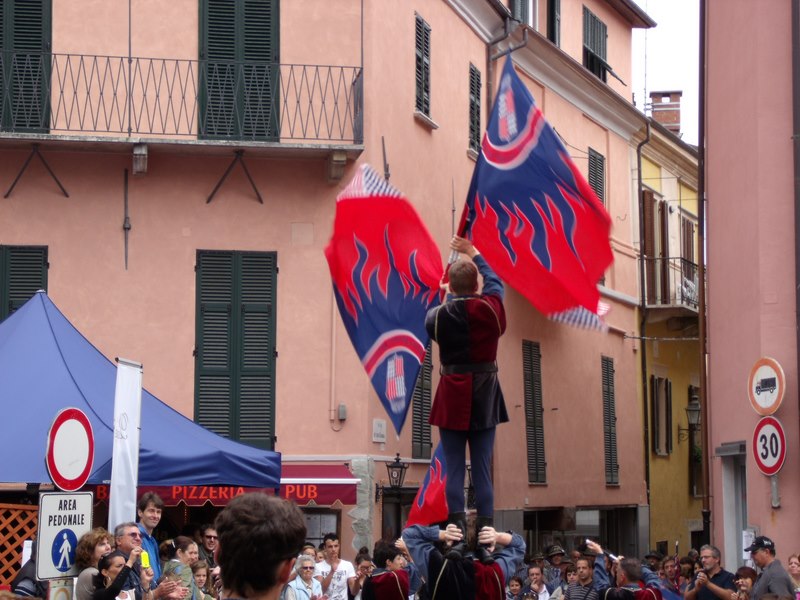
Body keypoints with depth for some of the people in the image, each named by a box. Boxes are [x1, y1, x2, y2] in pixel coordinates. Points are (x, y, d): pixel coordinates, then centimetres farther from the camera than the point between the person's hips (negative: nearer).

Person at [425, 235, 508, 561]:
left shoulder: (438, 316, -10)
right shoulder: (490, 308, -7)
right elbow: (494, 281, 15)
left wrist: (450, 297, 31)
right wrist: (474, 254, 29)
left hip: (452, 397, -1)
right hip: (484, 399, 1)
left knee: (454, 470, 1)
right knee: (482, 470, 4)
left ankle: (458, 533, -6)